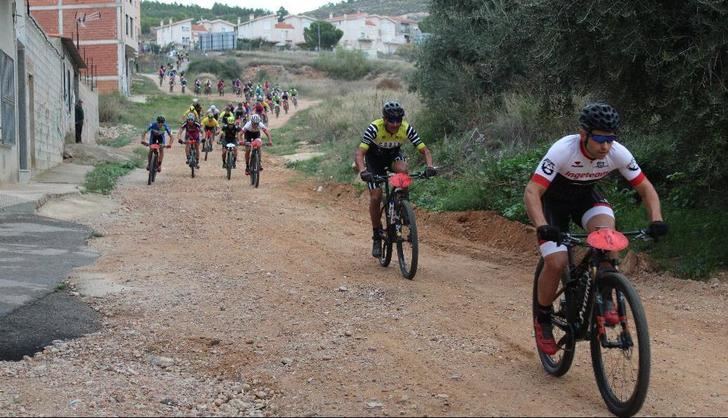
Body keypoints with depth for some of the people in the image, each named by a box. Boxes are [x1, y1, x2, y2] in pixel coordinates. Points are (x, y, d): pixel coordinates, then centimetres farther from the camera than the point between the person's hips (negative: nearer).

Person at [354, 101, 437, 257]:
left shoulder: (407, 129, -28)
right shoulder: (374, 128, -34)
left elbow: (424, 150, -25)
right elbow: (360, 152, -40)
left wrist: (429, 166, -45)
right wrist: (362, 170, -59)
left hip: (394, 154, 2)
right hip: (375, 157, -1)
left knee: (402, 169, -34)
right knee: (375, 197, -13)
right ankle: (377, 236, 5)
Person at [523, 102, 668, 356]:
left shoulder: (618, 153, -24)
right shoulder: (563, 150, -34)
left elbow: (646, 189, -13)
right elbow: (531, 192, -38)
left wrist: (656, 220, -32)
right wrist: (541, 226, -55)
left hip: (585, 197, 3)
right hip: (553, 200, -3)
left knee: (605, 227, -31)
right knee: (556, 262, -20)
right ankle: (542, 318, 6)